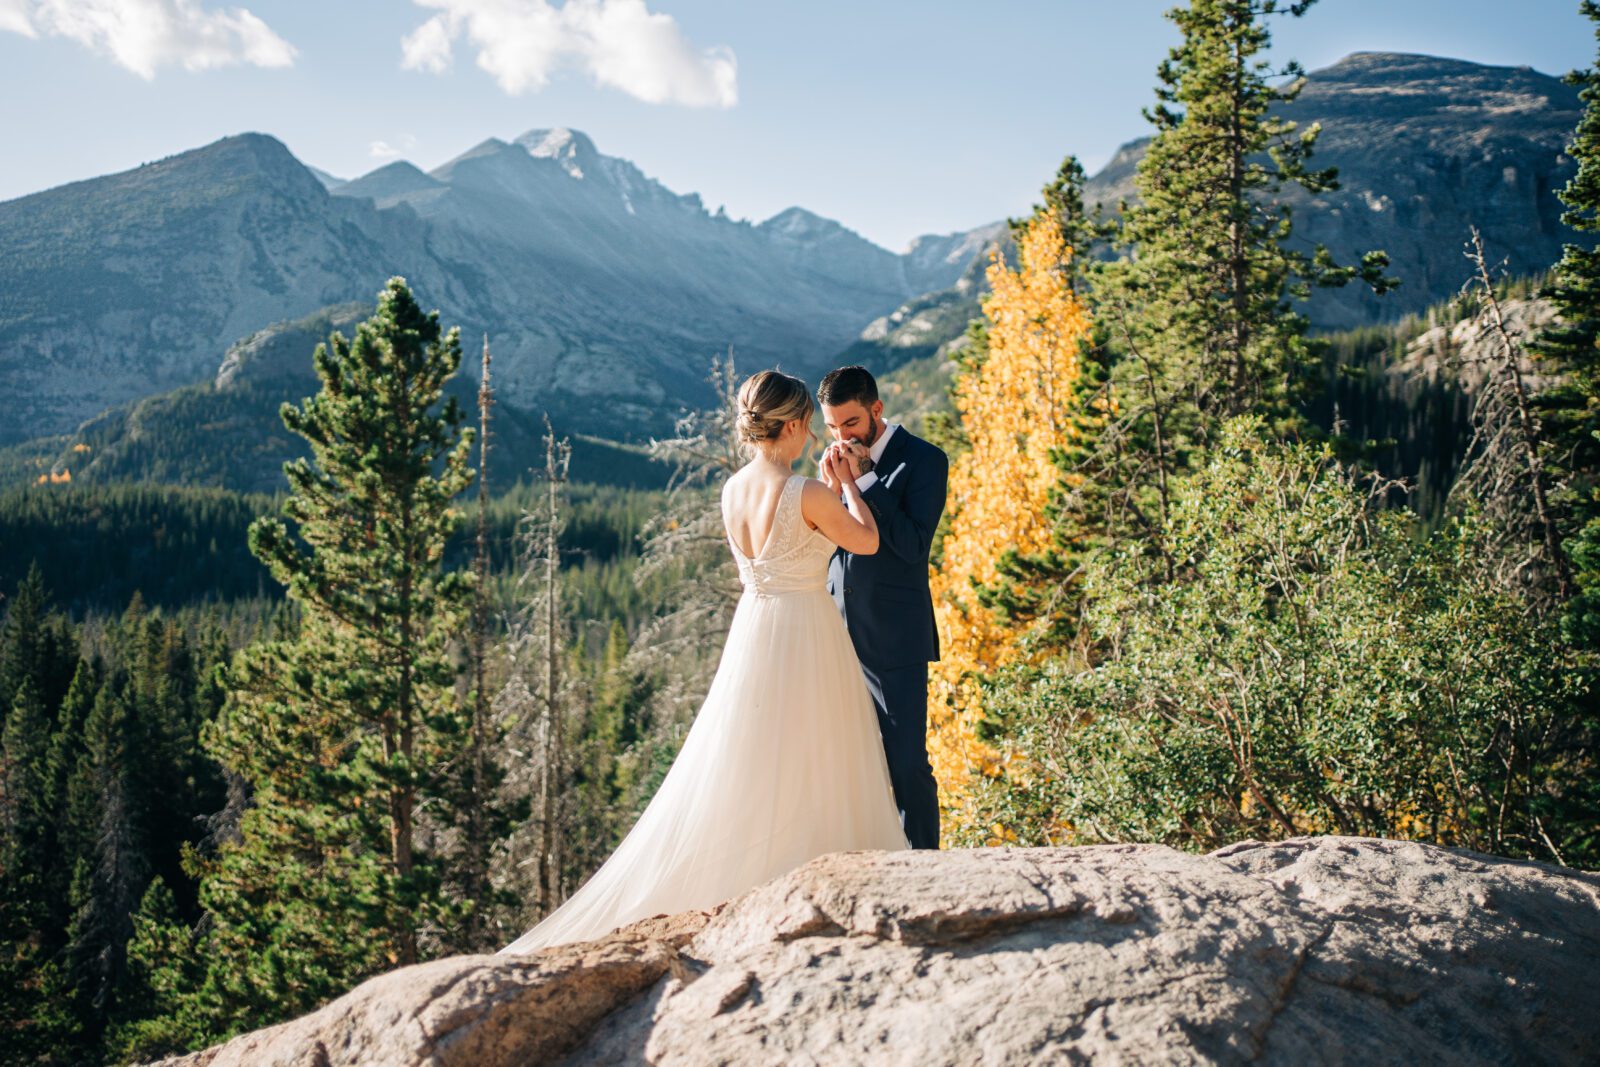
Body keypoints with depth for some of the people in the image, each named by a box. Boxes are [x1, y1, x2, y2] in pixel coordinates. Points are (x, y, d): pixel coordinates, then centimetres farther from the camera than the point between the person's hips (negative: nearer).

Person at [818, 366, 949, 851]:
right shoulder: (836, 461, 11)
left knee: (908, 765, -3)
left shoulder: (923, 460, -6)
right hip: (837, 634, 6)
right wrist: (833, 487, -7)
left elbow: (913, 546, -16)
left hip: (894, 640, -5)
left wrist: (865, 481, -17)